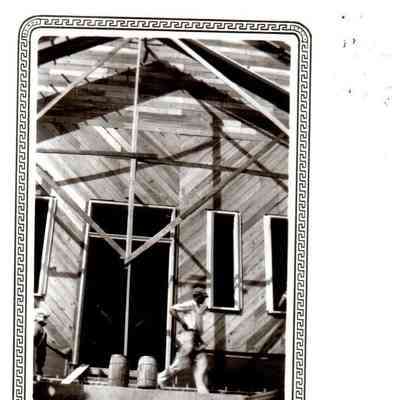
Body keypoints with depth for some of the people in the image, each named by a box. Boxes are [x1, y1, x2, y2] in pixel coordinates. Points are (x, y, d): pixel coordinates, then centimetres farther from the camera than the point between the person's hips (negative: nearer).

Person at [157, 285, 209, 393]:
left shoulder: (199, 307, 23)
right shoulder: (190, 304, -2)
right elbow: (172, 309, -10)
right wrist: (182, 322, -13)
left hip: (197, 339, 9)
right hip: (189, 336, -9)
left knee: (201, 365, -3)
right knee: (181, 364, -10)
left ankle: (203, 391, -9)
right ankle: (160, 379, 4)